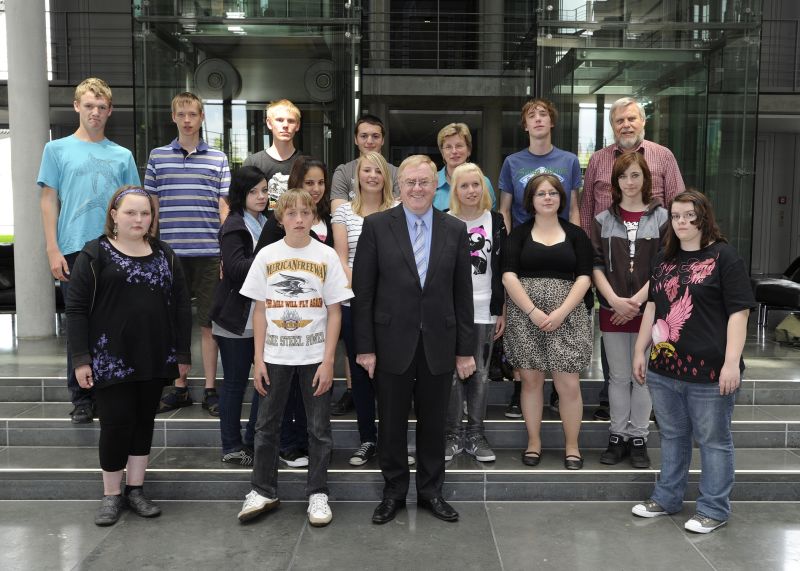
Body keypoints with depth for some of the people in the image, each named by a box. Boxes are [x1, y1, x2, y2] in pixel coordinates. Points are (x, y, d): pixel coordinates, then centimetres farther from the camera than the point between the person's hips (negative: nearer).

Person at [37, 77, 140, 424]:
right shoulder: (58, 149, 7)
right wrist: (53, 250, -6)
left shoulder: (122, 156, 12)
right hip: (74, 250, -1)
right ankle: (81, 399, 12)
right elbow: (49, 200, 3)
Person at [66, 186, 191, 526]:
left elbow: (181, 307, 9)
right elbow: (76, 309, -5)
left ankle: (135, 490, 24)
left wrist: (183, 354, 5)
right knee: (116, 425, 1)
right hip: (111, 360, -3)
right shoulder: (95, 255, -3)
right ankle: (112, 495, 17)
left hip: (154, 360, 4)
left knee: (144, 423, 11)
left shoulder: (165, 256, 8)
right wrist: (81, 359, -11)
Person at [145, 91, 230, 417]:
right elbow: (151, 207, 11)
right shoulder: (157, 157, 9)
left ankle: (210, 390, 13)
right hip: (170, 252, 1)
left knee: (208, 323, 4)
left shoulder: (218, 159, 7)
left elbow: (224, 207, 6)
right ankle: (179, 389, 19)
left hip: (209, 252, -1)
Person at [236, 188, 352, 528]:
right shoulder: (267, 255, 1)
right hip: (275, 356, 2)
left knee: (319, 428, 6)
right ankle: (263, 491, 24)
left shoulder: (326, 256, -2)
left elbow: (334, 311, -2)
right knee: (266, 425, 9)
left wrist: (328, 360, -8)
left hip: (315, 356, -1)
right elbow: (260, 311, 4)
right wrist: (258, 359, -1)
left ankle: (317, 493, 19)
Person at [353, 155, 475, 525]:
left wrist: (465, 349, 3)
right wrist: (364, 346, -7)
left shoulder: (454, 230, 4)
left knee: (433, 422, 12)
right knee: (392, 422, 10)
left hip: (439, 344, 2)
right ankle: (394, 492, 27)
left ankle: (430, 491, 29)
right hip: (392, 343, -1)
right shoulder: (376, 226, -3)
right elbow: (362, 291, -3)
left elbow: (462, 294, 5)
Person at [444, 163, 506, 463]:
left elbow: (501, 269, 6)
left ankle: (476, 435, 19)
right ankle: (453, 435, 15)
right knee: (452, 374, 3)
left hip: (484, 311, 1)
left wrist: (501, 311, 4)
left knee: (480, 374, 8)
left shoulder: (495, 221, 5)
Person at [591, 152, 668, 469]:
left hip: (648, 309, -1)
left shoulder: (661, 218, 1)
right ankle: (618, 436, 19)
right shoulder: (603, 220, 6)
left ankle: (638, 438, 17)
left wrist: (636, 301, -12)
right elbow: (596, 265, 2)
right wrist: (615, 301, -11)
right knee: (619, 377, 9)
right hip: (612, 310, 1)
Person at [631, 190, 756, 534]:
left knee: (713, 440, 6)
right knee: (672, 437, 18)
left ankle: (713, 510, 18)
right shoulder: (664, 260, 14)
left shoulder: (724, 257, -5)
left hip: (708, 371, -6)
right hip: (664, 368, 6)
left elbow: (738, 312, -10)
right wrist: (640, 351, 16)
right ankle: (666, 498, 30)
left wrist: (731, 363, -17)